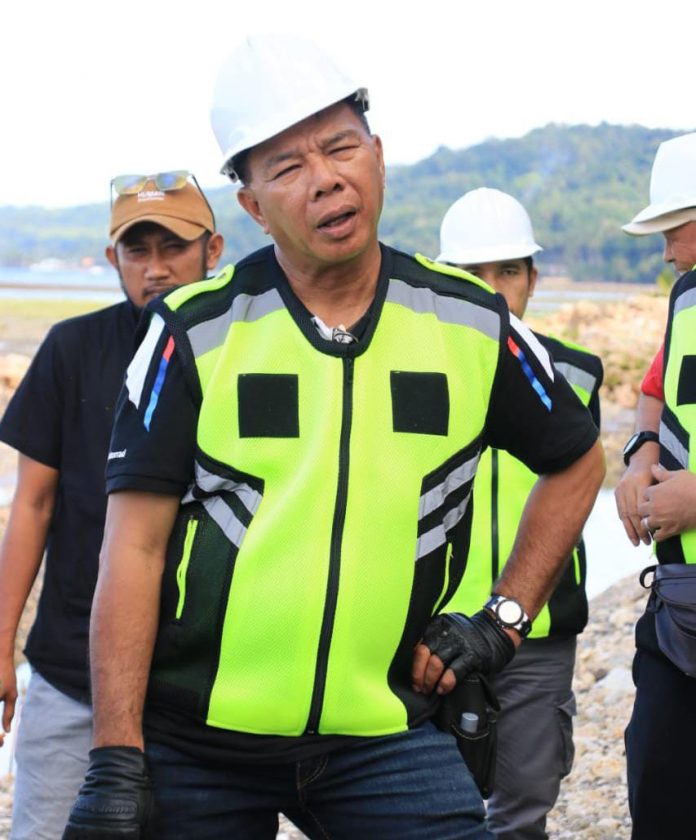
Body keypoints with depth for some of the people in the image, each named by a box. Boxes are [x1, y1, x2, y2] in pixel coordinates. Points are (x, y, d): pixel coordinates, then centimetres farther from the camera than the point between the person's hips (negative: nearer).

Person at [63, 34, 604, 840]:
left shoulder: (470, 323, 1)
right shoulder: (195, 330, -5)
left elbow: (576, 461, 18)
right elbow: (136, 544, -7)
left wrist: (505, 618, 9)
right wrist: (115, 760, -12)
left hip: (384, 734, 1)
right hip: (197, 740, -1)